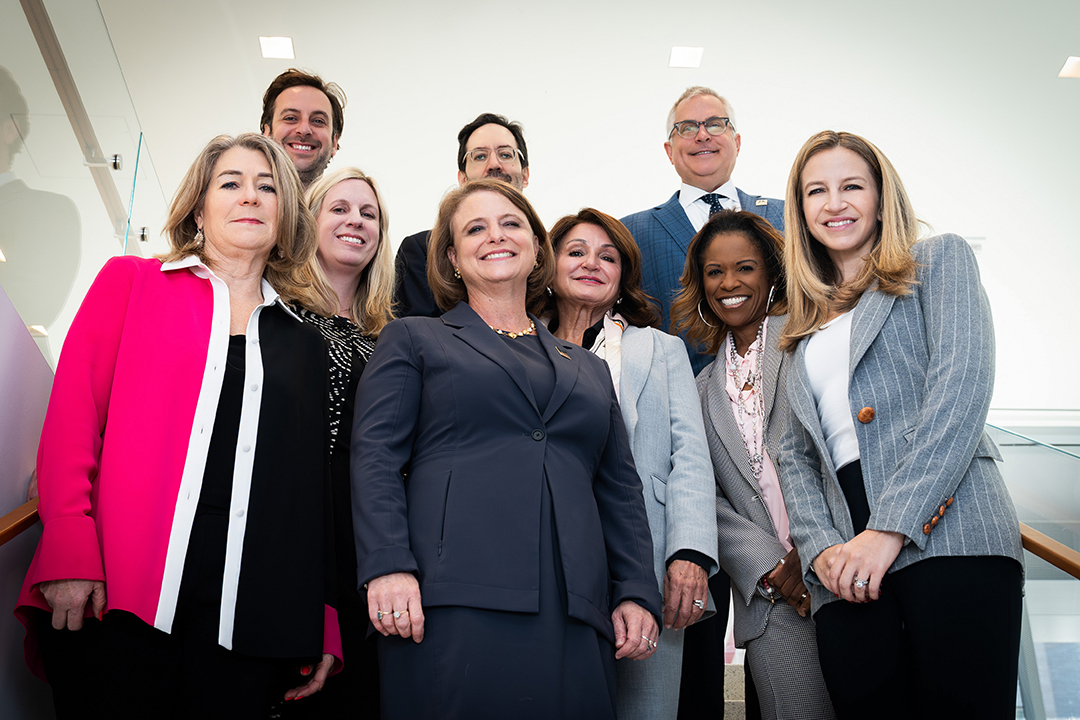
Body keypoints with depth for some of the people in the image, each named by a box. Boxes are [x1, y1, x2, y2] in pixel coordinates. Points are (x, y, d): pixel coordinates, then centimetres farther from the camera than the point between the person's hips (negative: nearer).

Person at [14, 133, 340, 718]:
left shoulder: (303, 342, 15)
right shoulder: (130, 281, 11)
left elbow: (311, 488, 11)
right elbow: (73, 412, 2)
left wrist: (323, 622, 5)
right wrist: (70, 553, -11)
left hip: (247, 601, 2)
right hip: (118, 587, -2)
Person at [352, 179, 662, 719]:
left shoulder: (588, 368, 23)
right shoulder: (413, 340, 13)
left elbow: (620, 488, 18)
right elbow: (375, 460, 2)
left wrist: (636, 594, 6)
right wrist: (388, 567, -13)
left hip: (574, 615, 4)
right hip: (453, 609, -3)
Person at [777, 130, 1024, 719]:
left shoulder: (939, 261, 12)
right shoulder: (803, 328, 24)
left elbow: (962, 383, -4)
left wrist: (890, 528, -13)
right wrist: (820, 548, -3)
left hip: (943, 531, -4)